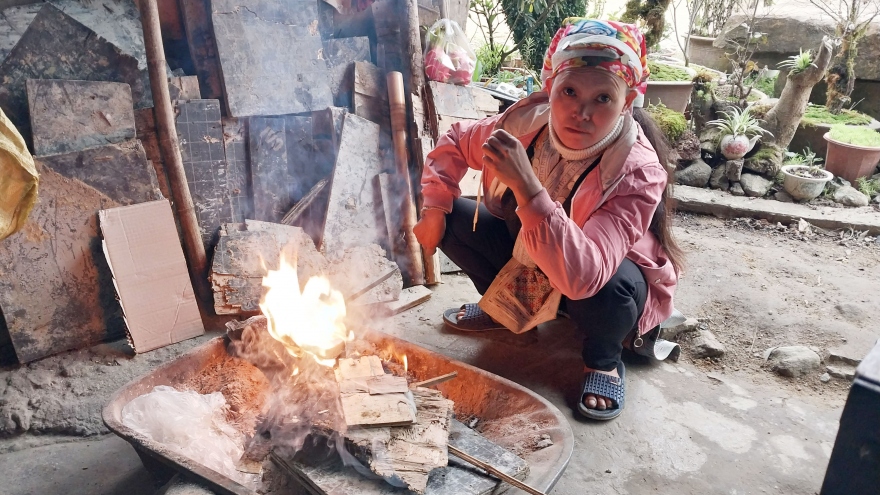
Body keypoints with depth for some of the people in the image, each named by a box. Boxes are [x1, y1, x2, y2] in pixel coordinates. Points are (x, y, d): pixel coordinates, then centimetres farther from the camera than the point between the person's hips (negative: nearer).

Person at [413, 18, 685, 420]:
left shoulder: (637, 173, -34)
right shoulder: (528, 122, -21)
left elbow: (583, 276, -47)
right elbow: (455, 142, 0)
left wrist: (527, 187, -54)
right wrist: (435, 208, -11)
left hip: (606, 284, -4)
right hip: (526, 259, 5)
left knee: (609, 288, -38)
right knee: (453, 216, -11)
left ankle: (604, 358, -1)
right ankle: (506, 307, 14)